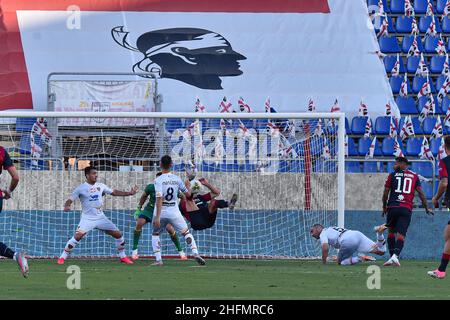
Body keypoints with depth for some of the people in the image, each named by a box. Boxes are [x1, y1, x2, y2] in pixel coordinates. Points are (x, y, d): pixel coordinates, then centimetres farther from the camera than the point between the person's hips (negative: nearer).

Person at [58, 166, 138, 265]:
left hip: (100, 217, 5)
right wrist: (67, 206, -30)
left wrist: (129, 193, 11)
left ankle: (123, 256, 22)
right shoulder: (81, 188, -7)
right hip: (87, 218, -5)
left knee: (118, 234, 3)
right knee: (78, 235, -25)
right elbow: (70, 199, -7)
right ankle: (62, 257, -15)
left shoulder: (100, 186, 6)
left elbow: (114, 192, 16)